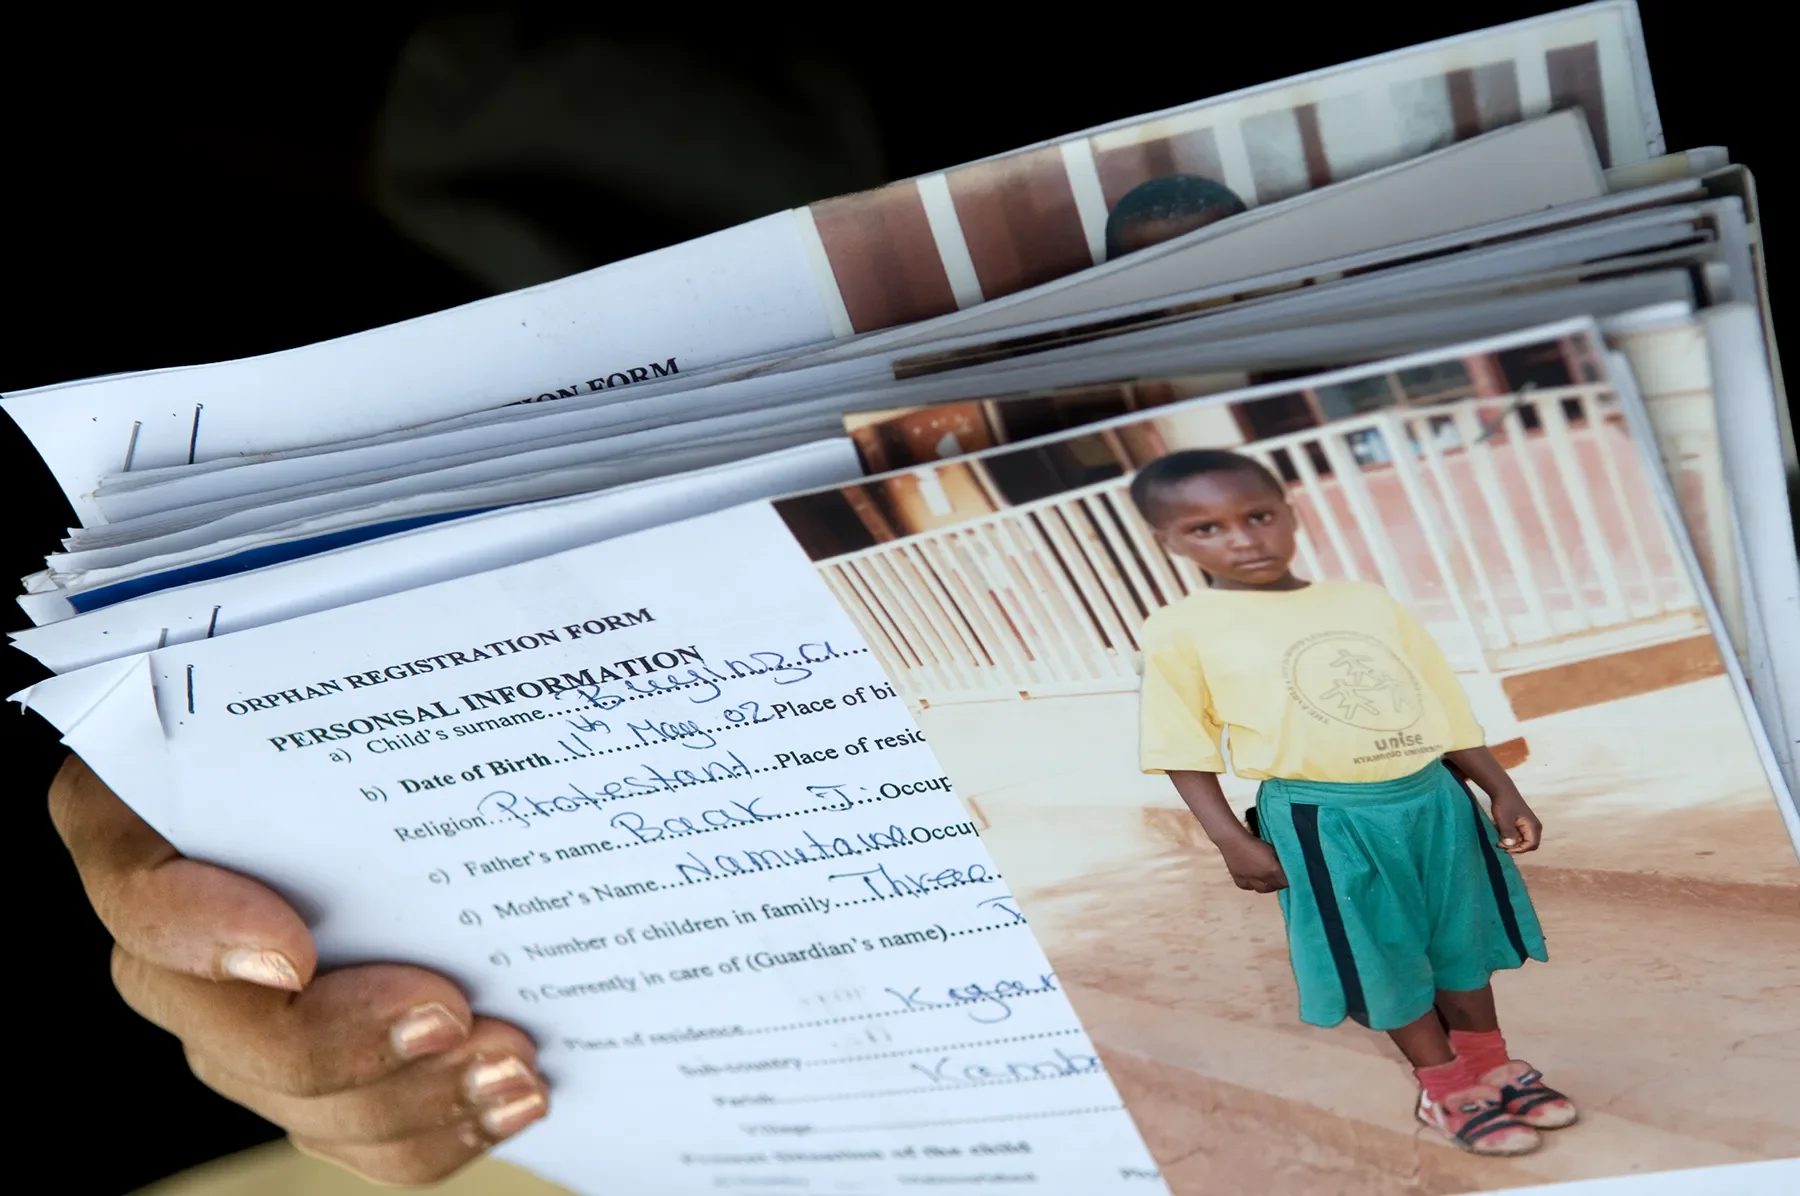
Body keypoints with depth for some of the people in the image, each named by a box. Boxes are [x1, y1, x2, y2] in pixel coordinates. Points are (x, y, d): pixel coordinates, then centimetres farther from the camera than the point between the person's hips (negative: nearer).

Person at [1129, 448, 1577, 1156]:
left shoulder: (1369, 603, 3)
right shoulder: (1182, 631, -9)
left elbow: (1445, 708, 9)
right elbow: (1185, 751, -5)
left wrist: (1502, 792, 8)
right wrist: (1233, 841, -12)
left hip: (1434, 800, 4)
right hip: (1323, 822, -4)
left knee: (1462, 943, 17)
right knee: (1381, 960, 9)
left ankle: (1492, 1068, 38)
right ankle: (1448, 1091, 29)